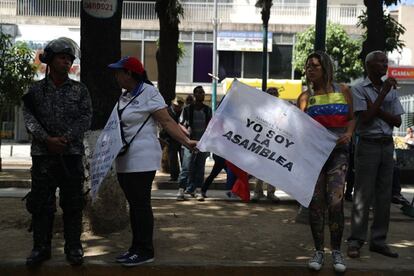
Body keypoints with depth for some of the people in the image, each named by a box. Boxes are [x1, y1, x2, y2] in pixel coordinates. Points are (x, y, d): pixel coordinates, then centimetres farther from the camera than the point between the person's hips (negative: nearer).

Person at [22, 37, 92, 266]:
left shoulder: (80, 90, 6)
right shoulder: (36, 90, 6)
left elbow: (86, 117, -3)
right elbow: (29, 118, -3)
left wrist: (66, 138, -15)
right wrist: (47, 140, -17)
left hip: (72, 154, 0)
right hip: (43, 155, 0)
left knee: (72, 203, 5)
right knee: (41, 203, 4)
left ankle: (73, 247, 15)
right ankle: (41, 247, 14)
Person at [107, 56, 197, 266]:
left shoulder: (148, 93, -10)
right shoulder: (124, 96, 13)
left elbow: (167, 121, -15)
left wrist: (186, 142, -24)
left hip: (142, 160, -8)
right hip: (125, 160, 8)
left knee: (141, 205, -4)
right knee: (133, 205, 12)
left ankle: (145, 251, 3)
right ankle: (136, 247, 20)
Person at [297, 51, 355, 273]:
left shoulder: (343, 91, 7)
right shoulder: (306, 96, 6)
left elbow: (351, 118, 13)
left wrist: (348, 134, -5)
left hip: (338, 151, -1)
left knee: (335, 201, -11)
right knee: (316, 202, 1)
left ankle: (336, 251, 2)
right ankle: (318, 251, 13)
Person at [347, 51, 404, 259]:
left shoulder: (391, 90, 13)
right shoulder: (359, 89, -2)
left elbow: (397, 121, 8)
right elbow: (365, 118, -15)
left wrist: (378, 110, -8)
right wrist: (383, 93, -13)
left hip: (387, 145, 5)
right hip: (368, 144, -5)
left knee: (384, 195, 6)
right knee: (363, 195, -4)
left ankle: (378, 240, 13)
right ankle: (355, 241, 2)